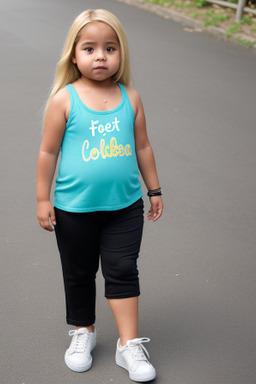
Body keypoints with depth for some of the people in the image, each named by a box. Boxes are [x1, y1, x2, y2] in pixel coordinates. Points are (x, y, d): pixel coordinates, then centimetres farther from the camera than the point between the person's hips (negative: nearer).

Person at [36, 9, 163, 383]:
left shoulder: (130, 98, -1)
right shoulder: (64, 99, -9)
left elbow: (142, 146, 8)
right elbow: (48, 151, -5)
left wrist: (154, 189, 13)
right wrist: (43, 199, -4)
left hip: (125, 205, 1)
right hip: (75, 208, -1)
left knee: (123, 270, 3)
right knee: (79, 274, 15)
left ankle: (129, 344, 16)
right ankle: (83, 332, 37)